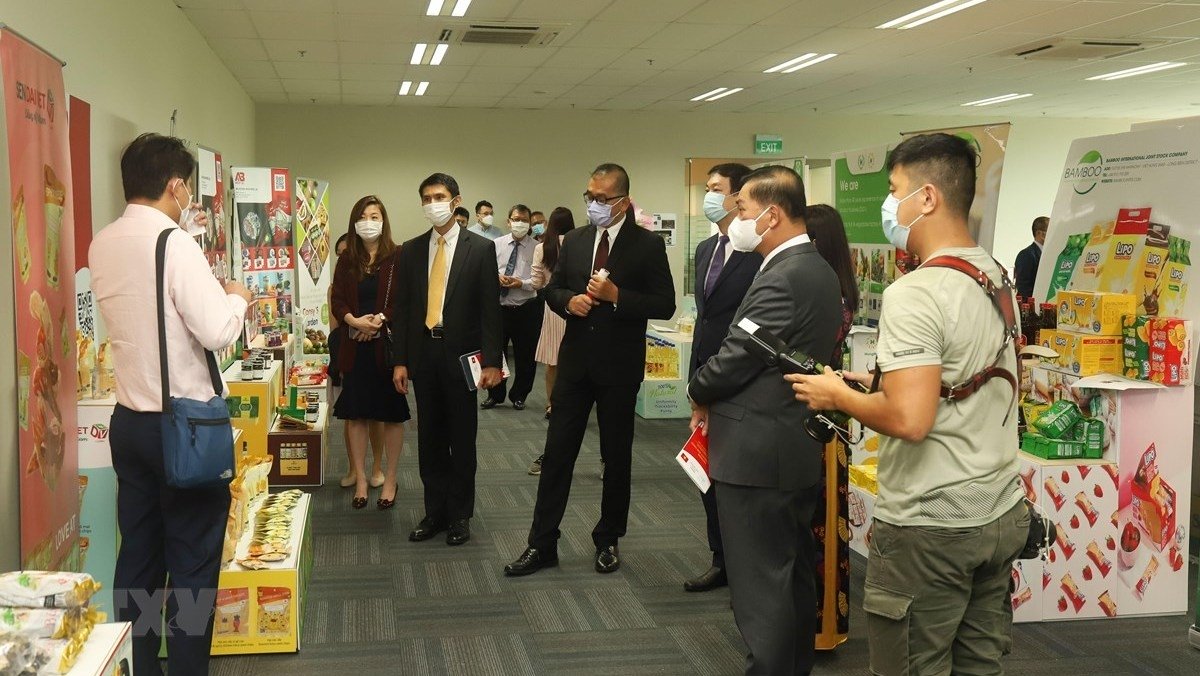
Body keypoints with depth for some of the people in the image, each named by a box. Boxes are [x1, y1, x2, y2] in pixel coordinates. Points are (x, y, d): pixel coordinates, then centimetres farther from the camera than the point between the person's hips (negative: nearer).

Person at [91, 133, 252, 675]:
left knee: (137, 557, 14)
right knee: (193, 565, 3)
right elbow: (218, 332, -22)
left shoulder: (102, 245, 6)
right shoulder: (175, 244, -17)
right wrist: (237, 297, -2)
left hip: (128, 420, 7)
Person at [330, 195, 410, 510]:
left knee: (392, 413, 4)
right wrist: (354, 320, -14)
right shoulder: (346, 261, 8)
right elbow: (337, 303, 4)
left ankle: (389, 480, 16)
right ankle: (360, 480, 17)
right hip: (355, 347, 3)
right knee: (355, 413, 6)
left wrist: (380, 320, -19)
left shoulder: (398, 258, -3)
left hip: (388, 345, -3)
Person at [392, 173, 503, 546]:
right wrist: (399, 360, 2)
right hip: (423, 353, 3)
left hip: (461, 354, -3)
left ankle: (460, 515, 17)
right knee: (429, 437, 10)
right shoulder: (411, 250, 7)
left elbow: (490, 307, -5)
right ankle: (435, 512, 20)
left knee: (462, 438, 6)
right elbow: (402, 308, 8)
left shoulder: (480, 248, -3)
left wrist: (491, 361, -11)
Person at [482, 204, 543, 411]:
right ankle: (495, 395, 23)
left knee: (525, 357, 8)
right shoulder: (496, 244, 5)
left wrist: (522, 283, -20)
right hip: (499, 306, 2)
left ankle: (519, 396, 25)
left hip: (527, 309, -2)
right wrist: (496, 277, -12)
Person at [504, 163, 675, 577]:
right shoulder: (574, 241, 7)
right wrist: (569, 300, -8)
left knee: (616, 455, 9)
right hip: (575, 360, 4)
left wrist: (616, 295, -21)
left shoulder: (647, 245, -6)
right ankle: (542, 544, 10)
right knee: (557, 451, 3)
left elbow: (664, 305, -10)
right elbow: (552, 289, 15)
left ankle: (608, 541, 25)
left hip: (620, 366, -3)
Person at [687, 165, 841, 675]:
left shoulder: (782, 278, -20)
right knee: (794, 579, 18)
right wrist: (716, 398, 5)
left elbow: (736, 357, -19)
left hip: (757, 454, -10)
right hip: (796, 451, 10)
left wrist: (699, 395, 1)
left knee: (761, 588, -1)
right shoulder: (818, 270, 11)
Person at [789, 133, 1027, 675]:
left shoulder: (914, 294, -20)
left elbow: (910, 421, -28)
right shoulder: (997, 278, 7)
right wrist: (884, 381, 17)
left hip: (929, 530, -8)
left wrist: (839, 395, -12)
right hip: (1001, 516, 8)